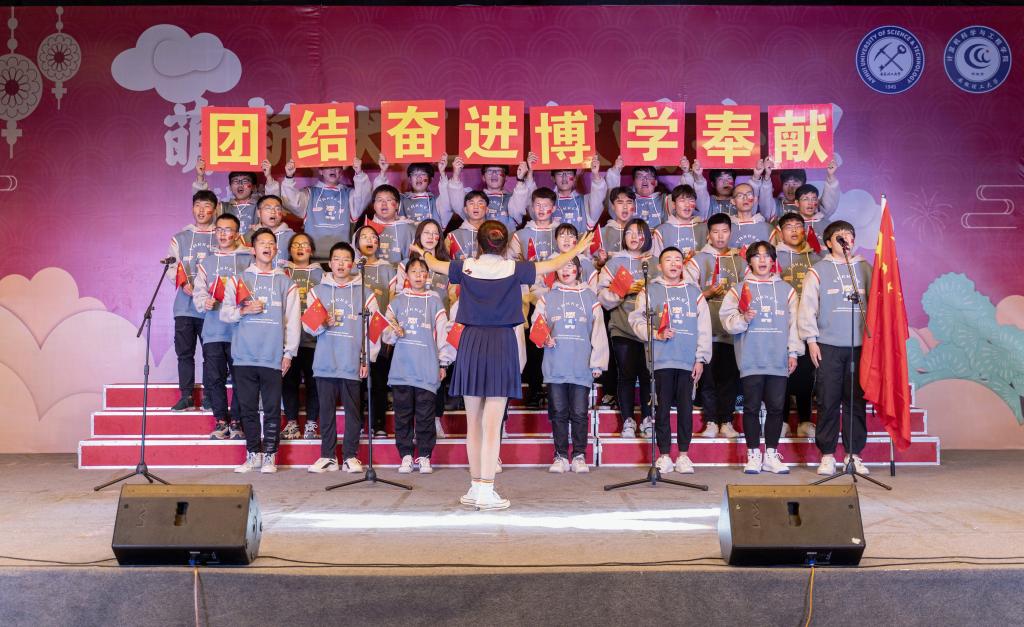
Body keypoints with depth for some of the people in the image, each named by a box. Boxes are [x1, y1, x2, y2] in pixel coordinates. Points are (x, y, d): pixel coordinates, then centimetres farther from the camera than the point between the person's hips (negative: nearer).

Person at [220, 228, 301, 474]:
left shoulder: (285, 282, 9)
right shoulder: (239, 279, 12)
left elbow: (292, 320, 6)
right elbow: (225, 312, 8)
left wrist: (289, 352, -1)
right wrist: (243, 310, -11)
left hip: (273, 356, -1)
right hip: (244, 355, 1)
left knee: (272, 408, 1)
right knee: (248, 407, 5)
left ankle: (270, 456, 9)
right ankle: (253, 454, 15)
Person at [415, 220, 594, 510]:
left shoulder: (467, 268, 2)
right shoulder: (513, 269, -3)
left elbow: (434, 264, 19)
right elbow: (553, 265, 8)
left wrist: (424, 252, 42)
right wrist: (579, 248, 25)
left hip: (472, 344, 3)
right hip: (502, 344, -3)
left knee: (473, 423, 11)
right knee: (492, 424, -3)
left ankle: (475, 487, 20)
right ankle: (486, 492, -2)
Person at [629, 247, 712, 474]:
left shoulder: (694, 293, 12)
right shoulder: (649, 291, 7)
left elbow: (704, 329, 9)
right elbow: (637, 321, 0)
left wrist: (700, 359, 3)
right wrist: (657, 334, -15)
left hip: (688, 360, 2)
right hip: (661, 359, -1)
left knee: (686, 407, 4)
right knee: (663, 407, 2)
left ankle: (683, 455, 13)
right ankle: (664, 455, 10)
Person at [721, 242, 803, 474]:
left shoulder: (786, 290, 13)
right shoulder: (739, 289, 7)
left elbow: (794, 322, 11)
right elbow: (727, 318, 0)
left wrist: (793, 352, 4)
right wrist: (743, 318, -19)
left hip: (778, 360, 2)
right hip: (751, 359, -2)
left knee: (776, 407, 4)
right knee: (752, 407, 1)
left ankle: (771, 455, 14)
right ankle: (753, 455, 10)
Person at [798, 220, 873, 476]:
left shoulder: (865, 268, 12)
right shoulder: (818, 270, 5)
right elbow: (807, 307, 2)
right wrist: (811, 340, -4)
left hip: (859, 345, 2)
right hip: (828, 346, -2)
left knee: (856, 400, 4)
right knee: (828, 401, -1)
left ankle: (854, 454, 13)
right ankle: (827, 455, 7)